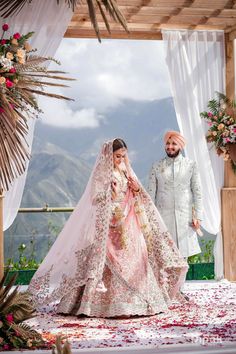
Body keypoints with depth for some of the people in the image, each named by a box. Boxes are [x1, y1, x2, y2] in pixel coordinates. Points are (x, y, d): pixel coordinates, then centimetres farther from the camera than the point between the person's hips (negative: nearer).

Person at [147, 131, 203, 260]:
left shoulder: (190, 165, 4)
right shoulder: (157, 166, 5)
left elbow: (197, 192, 3)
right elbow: (151, 193, 5)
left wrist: (197, 216, -2)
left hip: (184, 216, 0)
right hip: (163, 216, 0)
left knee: (182, 252, 1)